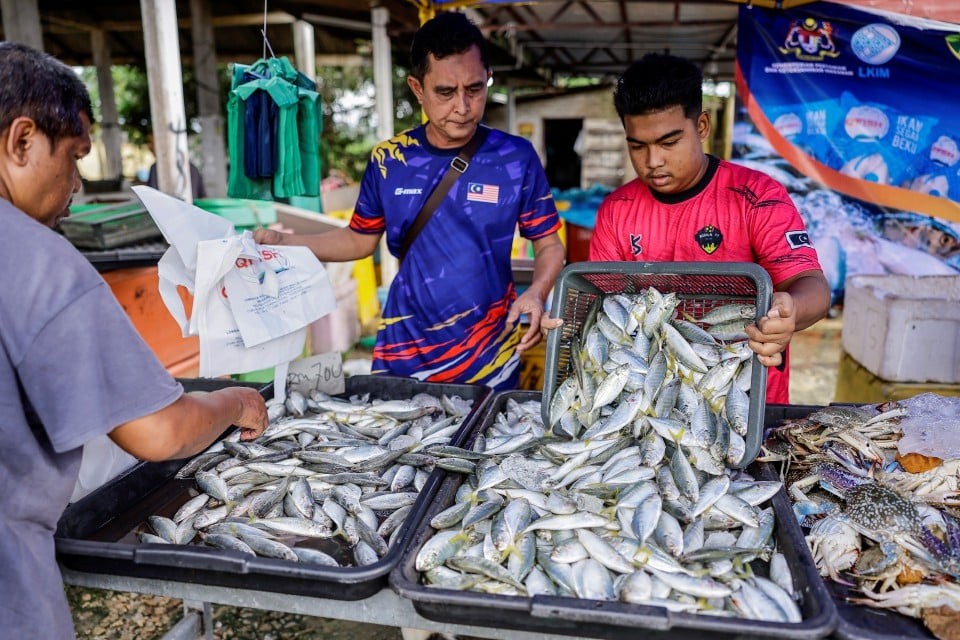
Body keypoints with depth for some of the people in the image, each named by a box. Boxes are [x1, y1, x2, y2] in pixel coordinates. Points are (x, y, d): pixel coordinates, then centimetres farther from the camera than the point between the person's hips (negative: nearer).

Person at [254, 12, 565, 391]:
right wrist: (282, 243, -3)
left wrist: (536, 293, -21)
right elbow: (359, 240, 9)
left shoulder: (516, 158, -8)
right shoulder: (388, 160, -2)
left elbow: (549, 245, -1)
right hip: (401, 357, 2)